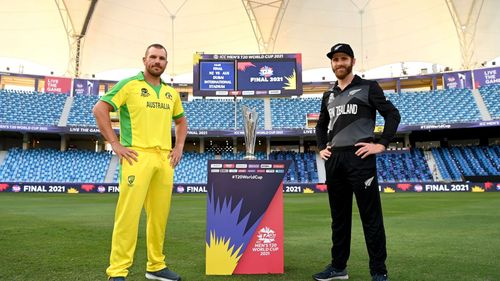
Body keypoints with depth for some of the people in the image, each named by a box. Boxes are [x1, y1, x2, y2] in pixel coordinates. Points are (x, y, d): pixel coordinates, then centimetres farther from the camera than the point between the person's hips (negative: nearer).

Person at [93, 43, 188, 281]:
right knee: (129, 213, -9)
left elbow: (181, 121, 29)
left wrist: (179, 147, 15)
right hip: (138, 156, -5)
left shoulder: (171, 92, 17)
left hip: (165, 159, 6)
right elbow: (99, 109, -4)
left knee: (160, 214, 9)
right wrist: (115, 144, -9)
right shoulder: (129, 85, 1)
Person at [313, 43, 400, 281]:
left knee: (371, 217, -3)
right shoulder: (328, 95, 19)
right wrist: (322, 148, 15)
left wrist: (381, 144, -10)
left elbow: (392, 114, -2)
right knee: (339, 216, 12)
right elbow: (321, 125, 29)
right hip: (333, 160, 6)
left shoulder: (368, 87, 4)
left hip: (360, 157, -6)